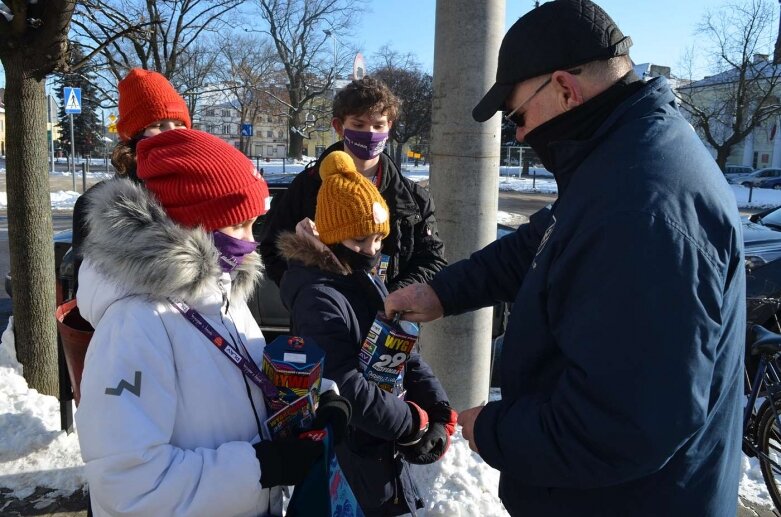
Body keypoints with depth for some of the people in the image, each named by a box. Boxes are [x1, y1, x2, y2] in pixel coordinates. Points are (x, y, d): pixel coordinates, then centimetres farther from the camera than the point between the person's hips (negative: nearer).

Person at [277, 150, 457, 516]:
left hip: (382, 445, 8)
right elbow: (347, 390, -30)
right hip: (352, 458, -8)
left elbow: (404, 355, 5)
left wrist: (441, 414, -6)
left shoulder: (368, 283, 5)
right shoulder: (319, 298, -24)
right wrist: (415, 421, -18)